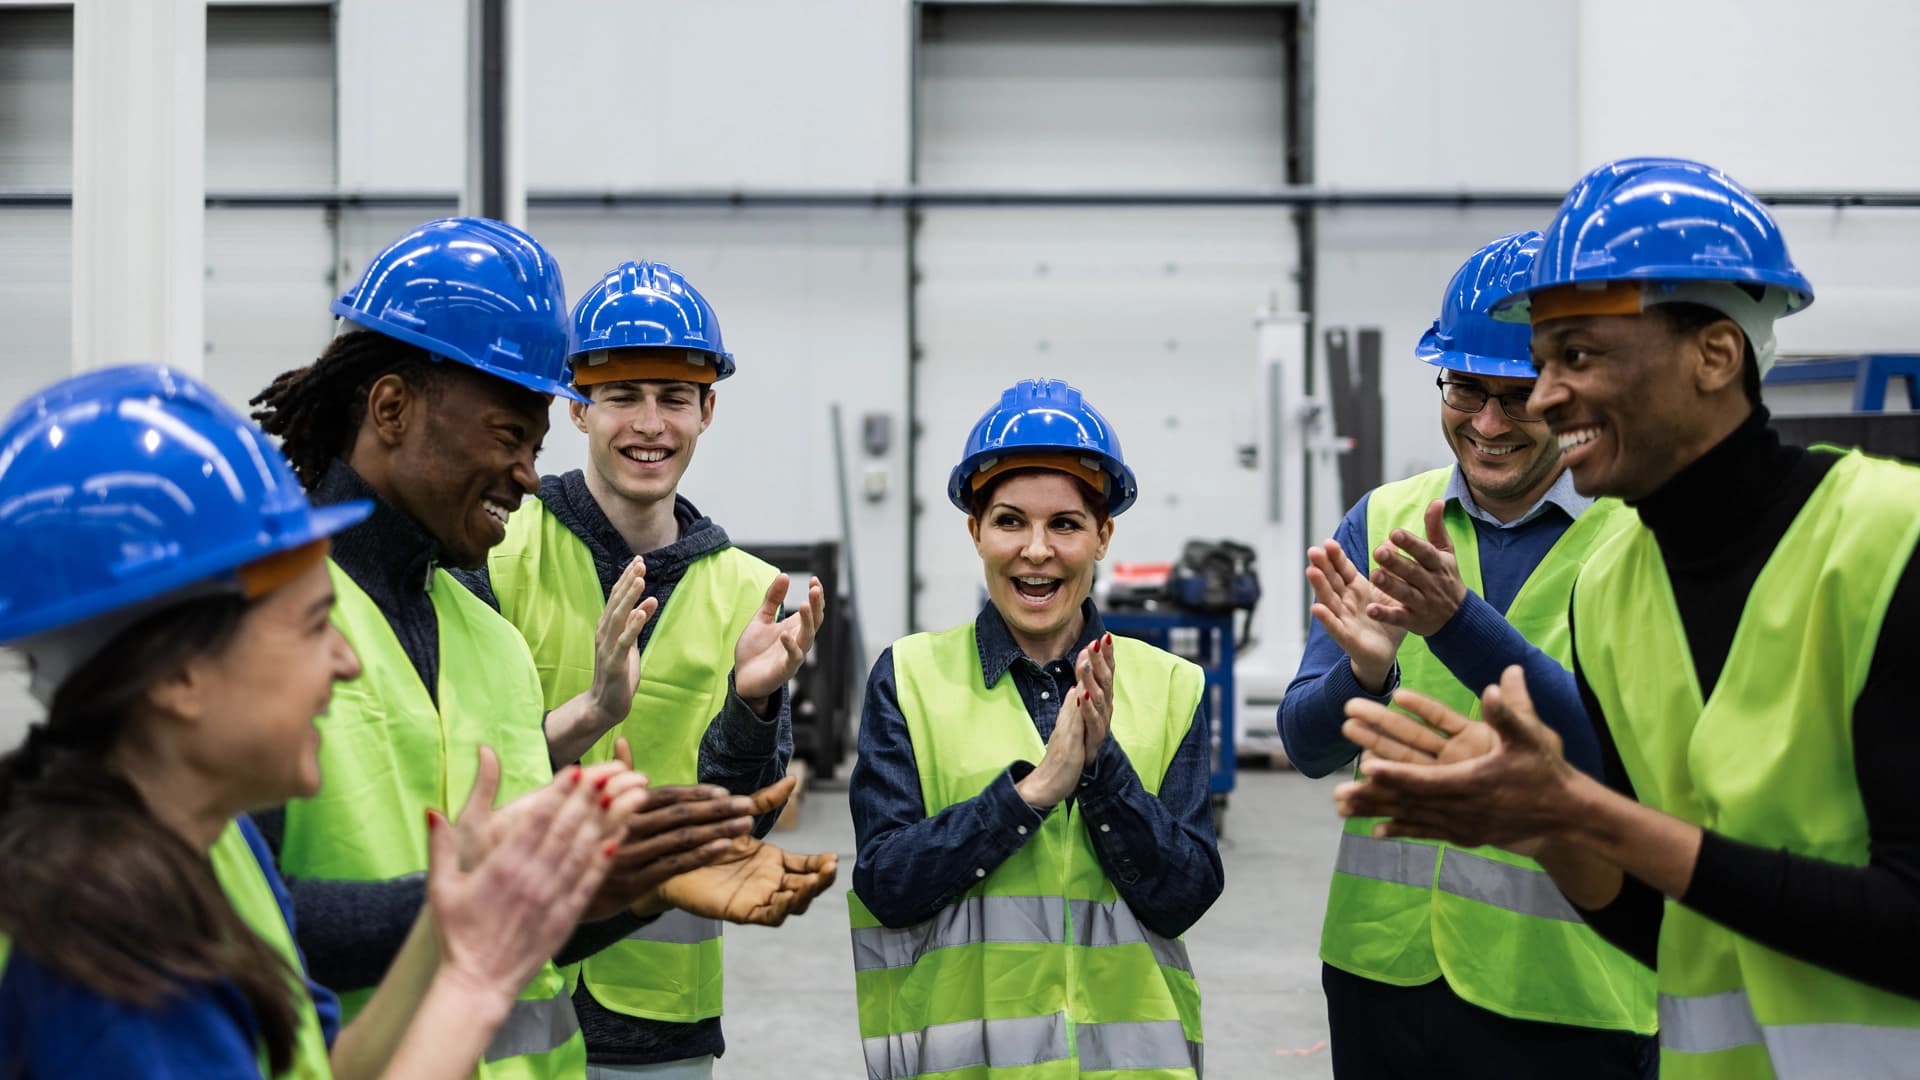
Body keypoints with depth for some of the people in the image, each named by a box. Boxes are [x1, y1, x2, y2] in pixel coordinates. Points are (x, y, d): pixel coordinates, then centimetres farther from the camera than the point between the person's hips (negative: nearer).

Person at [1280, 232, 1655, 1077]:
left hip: (1562, 988, -3)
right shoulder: (1380, 521, 3)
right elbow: (1307, 745, -1)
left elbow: (1619, 752, -20)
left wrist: (1459, 622, -32)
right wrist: (1366, 671, -23)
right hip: (1382, 966, 4)